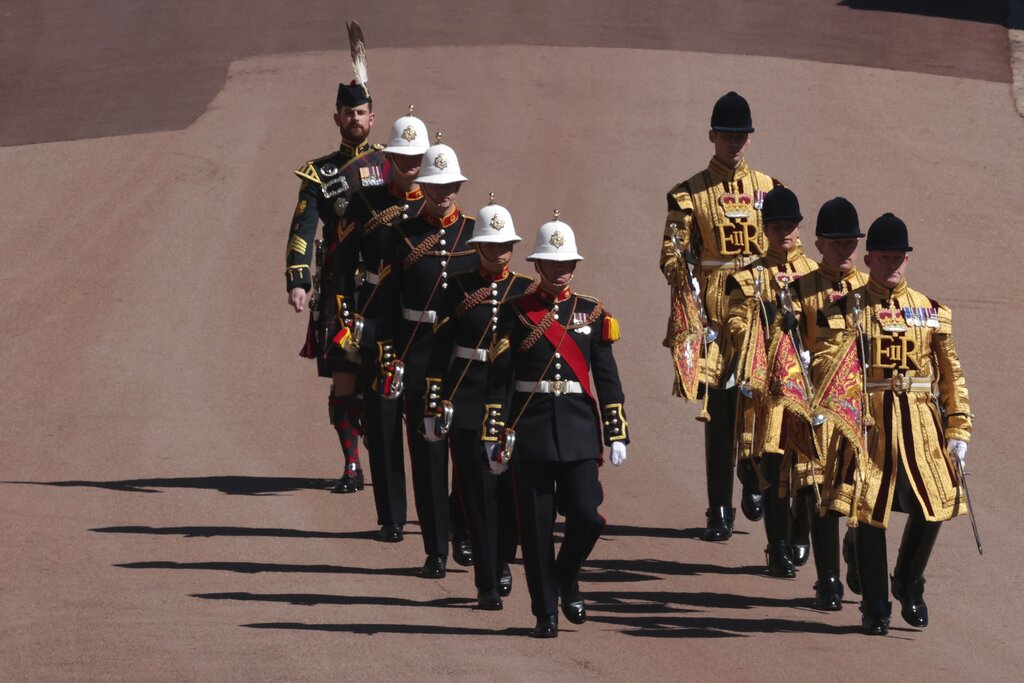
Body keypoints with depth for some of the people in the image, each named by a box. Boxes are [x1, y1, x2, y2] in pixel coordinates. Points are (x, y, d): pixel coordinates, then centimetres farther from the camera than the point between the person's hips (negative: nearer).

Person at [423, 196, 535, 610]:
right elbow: (439, 350, 2)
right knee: (478, 493, -3)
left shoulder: (527, 291, 4)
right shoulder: (459, 288, 1)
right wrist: (434, 408, -2)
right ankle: (487, 585, 1)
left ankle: (502, 563, 31)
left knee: (511, 490, 4)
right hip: (468, 401, -1)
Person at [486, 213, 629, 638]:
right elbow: (498, 378, 1)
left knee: (586, 517, -7)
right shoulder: (516, 313, 2)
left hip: (579, 428, 1)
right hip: (531, 428, -1)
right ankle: (545, 611, 9)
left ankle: (566, 579, 22)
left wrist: (617, 435, 3)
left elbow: (607, 378, 8)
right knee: (536, 524, 0)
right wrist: (494, 435, -5)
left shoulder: (591, 313, 7)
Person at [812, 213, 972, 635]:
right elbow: (824, 367, -6)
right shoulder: (846, 311, 1)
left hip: (919, 425, 2)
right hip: (867, 424, -2)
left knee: (931, 509, -2)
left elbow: (952, 375, 11)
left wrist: (958, 430, 5)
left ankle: (909, 585, 23)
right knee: (869, 516, -1)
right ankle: (875, 608, 11)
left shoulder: (931, 312, 9)